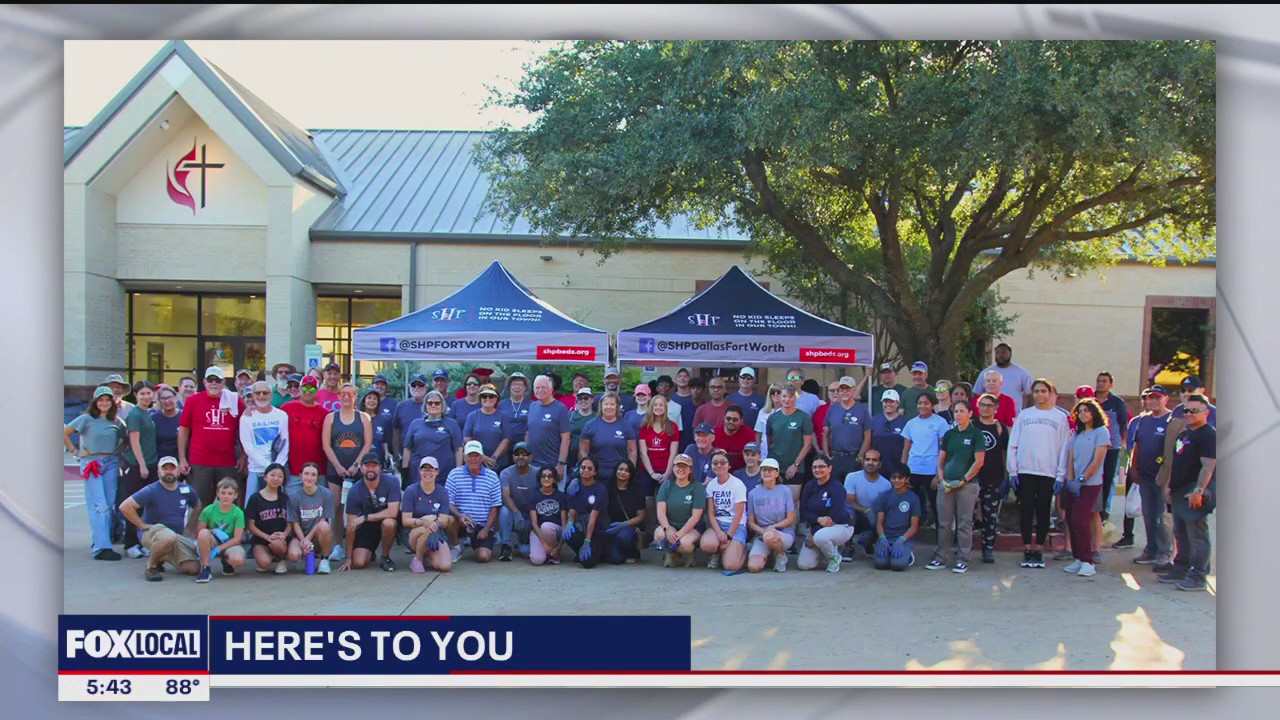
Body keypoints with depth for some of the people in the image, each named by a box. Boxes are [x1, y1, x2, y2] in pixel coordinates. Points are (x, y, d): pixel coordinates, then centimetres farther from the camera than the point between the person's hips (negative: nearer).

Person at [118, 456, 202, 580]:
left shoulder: (186, 490, 4)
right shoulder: (151, 491, -10)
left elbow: (198, 507, 24)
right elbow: (125, 507, -17)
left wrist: (189, 528, 16)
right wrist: (142, 525, -14)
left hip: (179, 536, 6)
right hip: (152, 532, -5)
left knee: (193, 569, -10)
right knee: (169, 537, -42)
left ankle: (161, 558, 18)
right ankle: (150, 567, -13)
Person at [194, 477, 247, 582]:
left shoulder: (238, 513, -9)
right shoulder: (208, 510, -6)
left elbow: (237, 539, -12)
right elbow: (198, 532, -3)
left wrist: (218, 549, -21)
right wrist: (212, 531, -23)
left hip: (229, 544, -1)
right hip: (213, 542, 1)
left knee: (238, 560, -35)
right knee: (203, 533, -33)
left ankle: (226, 561, 6)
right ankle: (206, 568, -19)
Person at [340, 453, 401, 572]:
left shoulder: (391, 481, -20)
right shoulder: (355, 491, -15)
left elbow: (393, 512, -28)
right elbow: (351, 526, -12)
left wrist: (364, 517, -27)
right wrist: (348, 557, -11)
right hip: (367, 527, 2)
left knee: (388, 523, -37)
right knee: (358, 563, -15)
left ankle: (386, 557, -10)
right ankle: (370, 553, 23)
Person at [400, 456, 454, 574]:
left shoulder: (442, 492, 1)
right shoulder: (411, 491, -5)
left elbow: (444, 521, -5)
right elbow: (405, 520, -11)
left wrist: (435, 522, -29)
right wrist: (422, 521, -32)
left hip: (437, 534, 2)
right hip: (414, 535, -2)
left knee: (445, 566, -24)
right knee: (427, 529, -38)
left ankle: (426, 557, 10)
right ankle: (417, 559, -10)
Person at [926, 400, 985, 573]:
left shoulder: (975, 434, -1)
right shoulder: (949, 434, 12)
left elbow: (979, 461, -7)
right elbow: (941, 459, 13)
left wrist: (963, 480, -9)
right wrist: (942, 479, 0)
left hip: (967, 485, -4)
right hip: (946, 484, 4)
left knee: (964, 523, 1)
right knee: (944, 523, 6)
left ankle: (962, 560, 8)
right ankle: (940, 558, 13)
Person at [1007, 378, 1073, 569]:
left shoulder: (1060, 417, 6)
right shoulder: (1024, 415, 8)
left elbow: (1064, 448, 3)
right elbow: (1013, 444, 6)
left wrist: (1061, 476, -3)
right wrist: (1012, 471, 0)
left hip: (1048, 473, -1)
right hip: (1025, 471, 1)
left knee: (1043, 512, 4)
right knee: (1026, 511, 2)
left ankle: (1039, 550, 12)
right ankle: (1027, 550, 9)